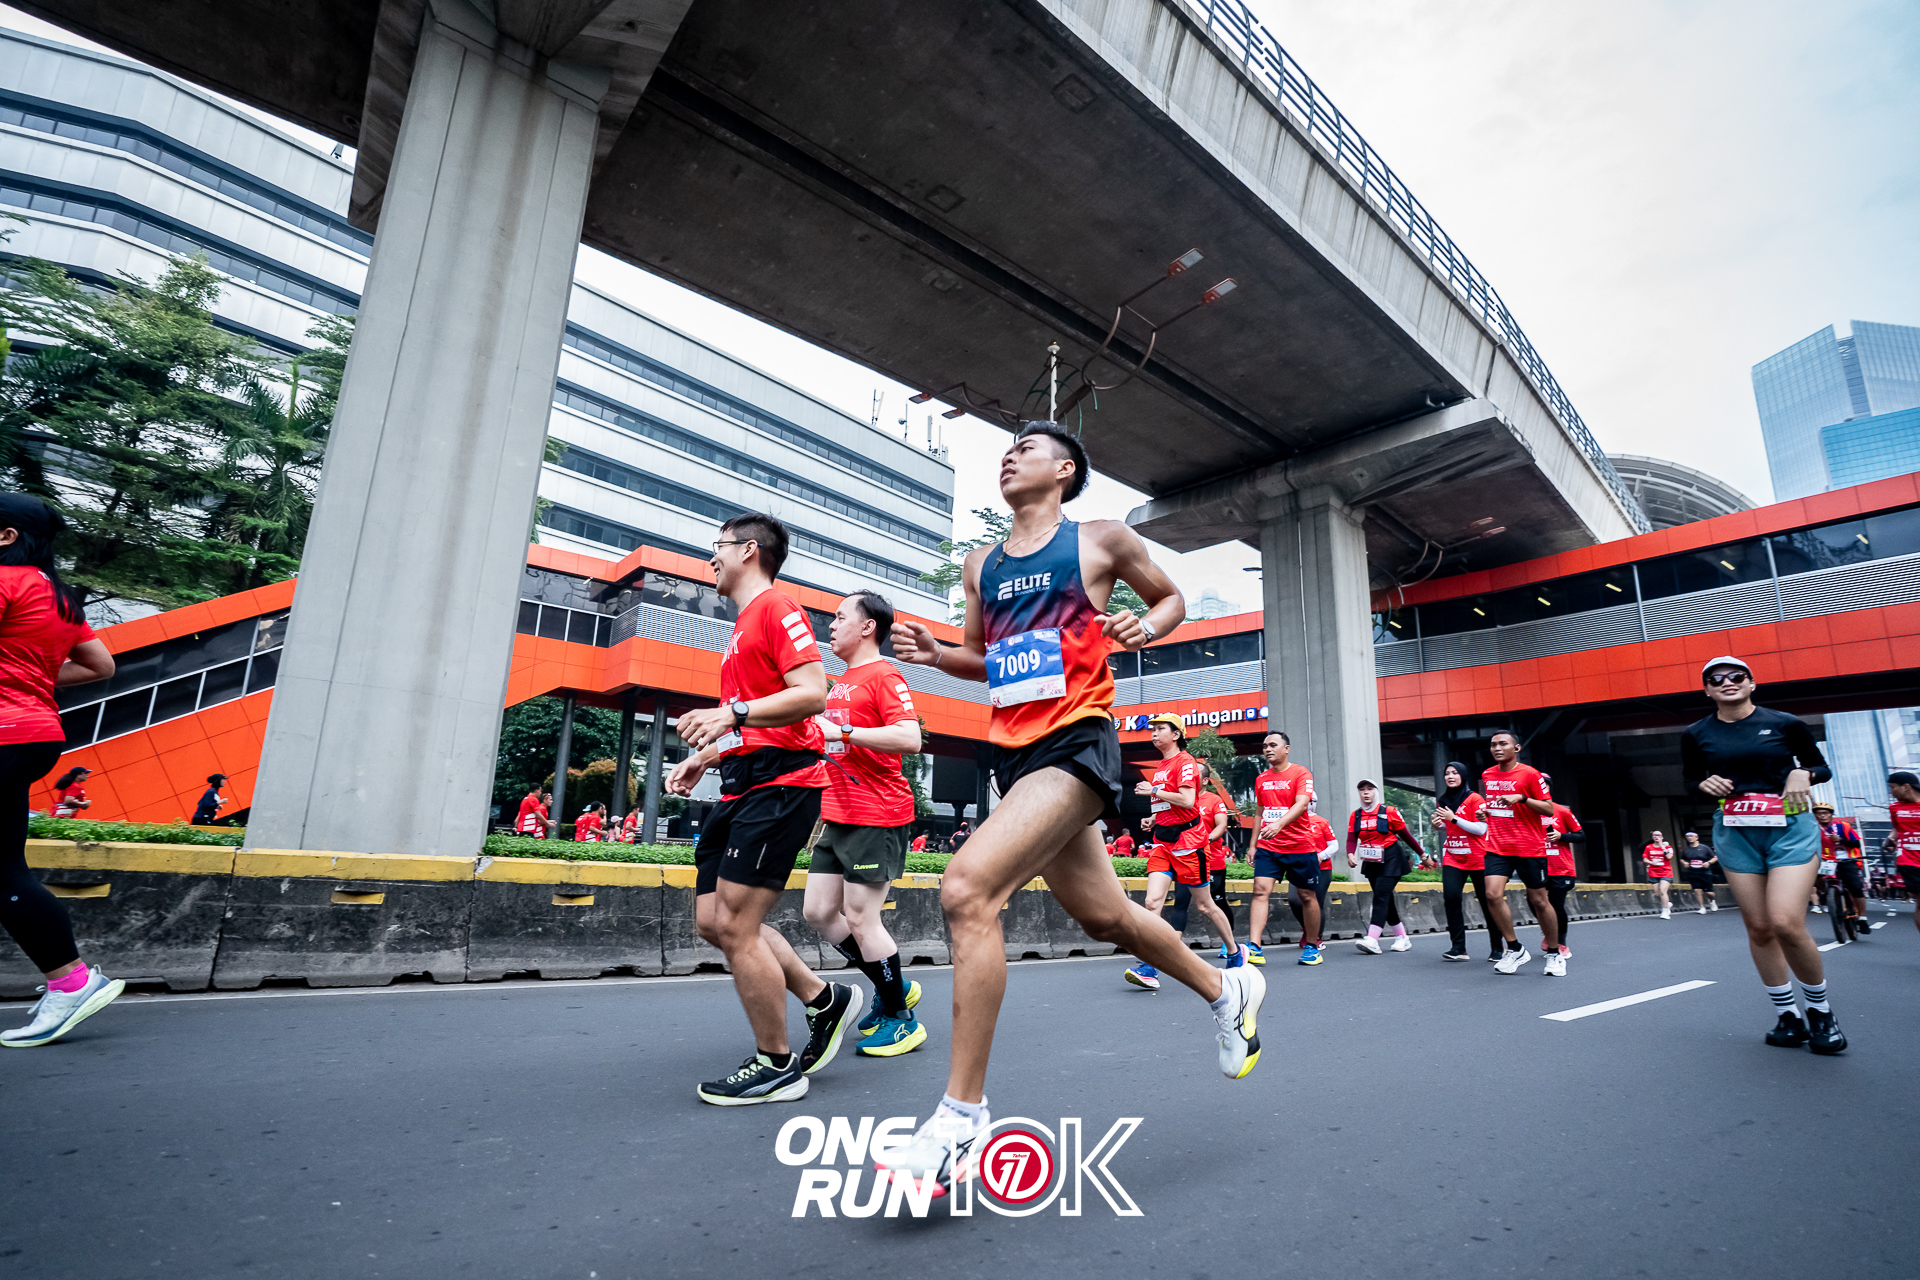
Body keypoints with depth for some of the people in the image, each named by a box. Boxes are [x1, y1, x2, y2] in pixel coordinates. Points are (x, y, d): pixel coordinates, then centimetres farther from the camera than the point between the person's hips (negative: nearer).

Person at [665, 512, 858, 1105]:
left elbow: (812, 694, -19)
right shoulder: (743, 625, 25)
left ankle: (776, 1066, 8)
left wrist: (732, 712, -25)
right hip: (743, 786, 11)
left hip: (779, 783, -10)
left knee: (735, 925, -9)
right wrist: (702, 757, 20)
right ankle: (824, 999, 21)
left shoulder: (776, 607, -6)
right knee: (713, 919, 9)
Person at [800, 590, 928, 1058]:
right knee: (818, 912, 9)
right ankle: (893, 987, 25)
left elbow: (910, 738, -23)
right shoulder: (840, 682, 19)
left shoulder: (883, 675, -10)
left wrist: (843, 731, -23)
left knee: (860, 918, -6)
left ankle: (901, 1019, 12)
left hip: (877, 817, -10)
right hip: (837, 818, 10)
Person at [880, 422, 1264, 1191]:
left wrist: (1144, 627, -7)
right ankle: (1226, 988, 44)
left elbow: (1172, 597, 15)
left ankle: (962, 1114, -12)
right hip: (1012, 751, 7)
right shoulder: (979, 566, 15)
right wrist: (935, 654, 3)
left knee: (967, 888, -24)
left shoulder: (1101, 540, 2)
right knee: (1105, 916, 17)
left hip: (1076, 744, -7)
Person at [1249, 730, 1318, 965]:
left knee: (1307, 896, 8)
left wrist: (1279, 824, -36)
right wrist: (1253, 845, 16)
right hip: (1268, 847, 4)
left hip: (1300, 846, -4)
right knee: (1260, 890, -12)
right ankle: (1254, 947, -18)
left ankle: (1312, 947, 25)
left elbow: (1302, 804, -20)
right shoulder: (1261, 780, 12)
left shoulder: (1300, 773, -5)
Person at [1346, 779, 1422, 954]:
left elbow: (1405, 835, 2)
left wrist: (1421, 853, 8)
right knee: (1386, 900, 11)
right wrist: (1351, 854, -21)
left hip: (1390, 860, -5)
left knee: (1381, 896, -15)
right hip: (1371, 862, 5)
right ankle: (1403, 938, 24)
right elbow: (1352, 838, -2)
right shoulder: (1355, 815, 5)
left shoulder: (1389, 812, -6)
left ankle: (1372, 940, -23)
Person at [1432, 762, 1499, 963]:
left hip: (1477, 858, -4)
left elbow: (1481, 829, -15)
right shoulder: (1443, 801, 10)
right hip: (1452, 857, 4)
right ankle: (1458, 947, -7)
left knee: (1486, 901, 4)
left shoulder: (1475, 799, -8)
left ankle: (1497, 948, 21)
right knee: (1451, 896, -12)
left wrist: (1453, 818, -21)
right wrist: (1439, 824, 2)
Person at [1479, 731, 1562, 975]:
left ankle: (1554, 954, 26)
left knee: (1539, 901, 5)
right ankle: (1514, 949, 3)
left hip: (1530, 848, -4)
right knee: (1493, 894, -13)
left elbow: (1549, 809, -8)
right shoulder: (1487, 775, 10)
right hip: (1497, 847, 4)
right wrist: (1484, 811, 7)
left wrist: (1522, 798, -22)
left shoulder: (1530, 774, -7)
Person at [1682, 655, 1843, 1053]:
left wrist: (1803, 774, -10)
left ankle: (1821, 1011, 10)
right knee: (1759, 928, 3)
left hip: (1790, 826, -2)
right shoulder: (1696, 734, 4)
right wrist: (1705, 783, -7)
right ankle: (1788, 1017, 17)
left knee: (1786, 924, -14)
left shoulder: (1786, 724, 0)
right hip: (1734, 832, 2)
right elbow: (1689, 779, 15)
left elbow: (1822, 768, 11)